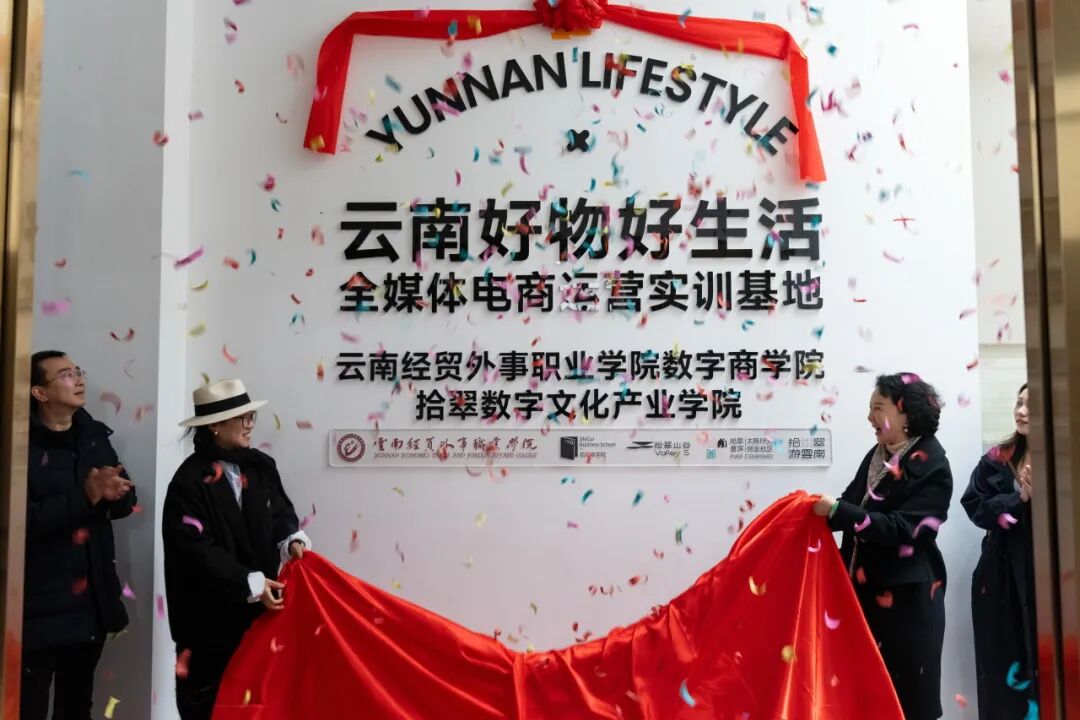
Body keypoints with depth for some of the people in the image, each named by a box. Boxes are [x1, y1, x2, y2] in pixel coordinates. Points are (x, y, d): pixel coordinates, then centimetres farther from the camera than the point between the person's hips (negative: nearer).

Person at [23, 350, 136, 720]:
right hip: (40, 606, -6)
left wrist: (113, 494, -14)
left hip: (91, 602, 6)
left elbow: (127, 500, 8)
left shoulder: (94, 435, 8)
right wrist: (86, 497, -26)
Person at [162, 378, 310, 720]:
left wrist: (291, 540, -10)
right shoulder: (190, 481, -14)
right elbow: (196, 549, -17)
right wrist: (250, 583, -19)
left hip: (262, 604, 5)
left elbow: (280, 514, 12)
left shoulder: (261, 466, 4)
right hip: (212, 612, -5)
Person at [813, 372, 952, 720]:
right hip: (867, 589, 7)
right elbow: (856, 506, 10)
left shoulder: (932, 467, -14)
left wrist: (837, 511, -25)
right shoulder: (877, 455, 9)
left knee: (907, 691, 3)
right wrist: (824, 509, -8)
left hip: (908, 595, -7)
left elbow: (903, 528, -22)